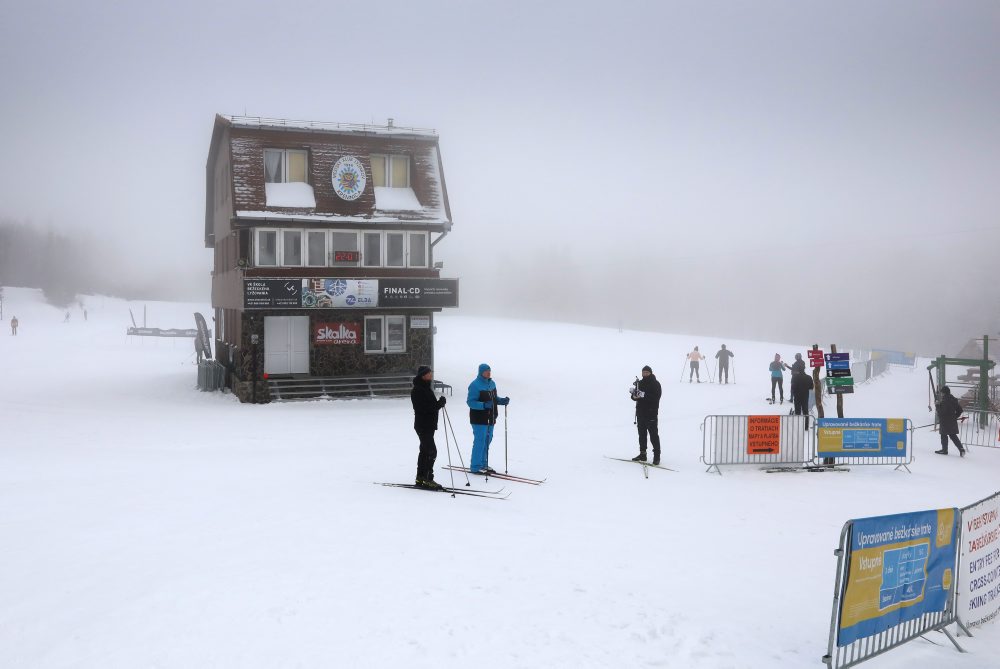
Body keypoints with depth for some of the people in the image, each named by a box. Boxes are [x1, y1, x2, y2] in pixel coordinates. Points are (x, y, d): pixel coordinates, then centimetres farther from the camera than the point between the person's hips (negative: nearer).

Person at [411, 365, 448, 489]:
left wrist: (439, 403, -5)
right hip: (423, 425, -10)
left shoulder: (427, 388, 15)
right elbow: (424, 408, -24)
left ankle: (420, 478, 21)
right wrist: (440, 403, -20)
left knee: (425, 451, 14)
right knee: (431, 451, -12)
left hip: (429, 425, 10)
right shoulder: (417, 390, -16)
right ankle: (428, 479, -7)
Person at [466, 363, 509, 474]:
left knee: (487, 440, 15)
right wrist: (484, 405, -30)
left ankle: (483, 465, 27)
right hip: (479, 419, -9)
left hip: (490, 418, 9)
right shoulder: (475, 385, -15)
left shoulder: (491, 383, 12)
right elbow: (470, 402, -18)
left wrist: (502, 400, 2)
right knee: (480, 441, -8)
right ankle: (475, 467, 0)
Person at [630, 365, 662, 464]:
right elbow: (634, 397, 13)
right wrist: (634, 395, -11)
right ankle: (642, 454, 21)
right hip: (640, 412, 6)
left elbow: (655, 397, -19)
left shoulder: (655, 384, -5)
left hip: (651, 413, -6)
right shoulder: (639, 383, 12)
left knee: (653, 434, -5)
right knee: (642, 434, 12)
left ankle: (656, 456, -1)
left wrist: (644, 395, -28)